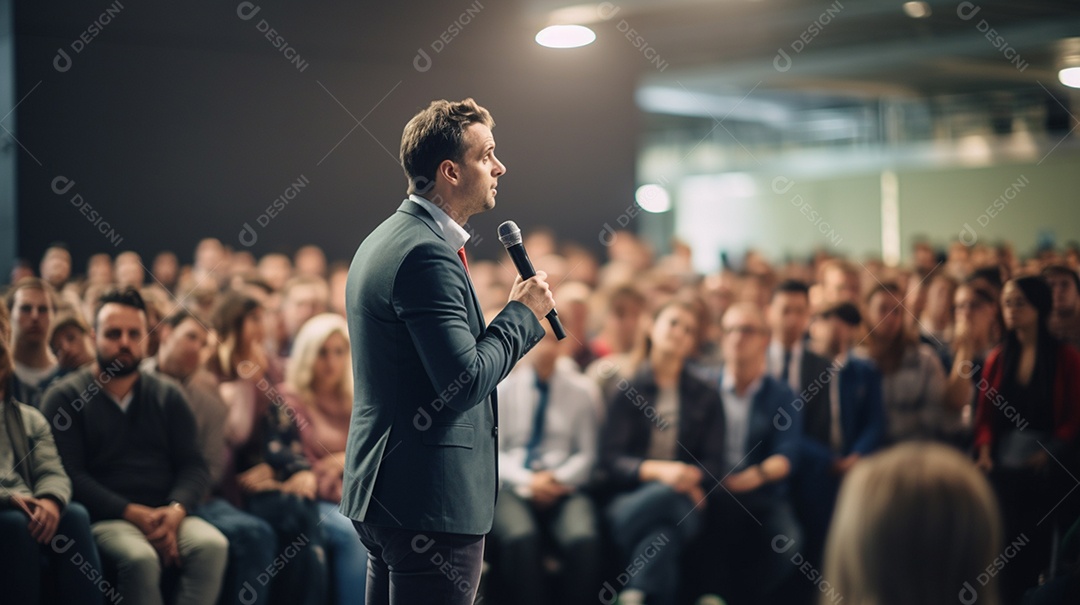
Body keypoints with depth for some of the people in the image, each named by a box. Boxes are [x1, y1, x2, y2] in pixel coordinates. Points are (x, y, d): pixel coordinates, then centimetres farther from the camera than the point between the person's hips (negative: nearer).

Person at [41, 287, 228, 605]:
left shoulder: (168, 396, 17)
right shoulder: (65, 397, 6)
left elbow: (193, 465, 10)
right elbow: (70, 475, -5)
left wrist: (175, 510, -12)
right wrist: (135, 514, -16)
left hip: (166, 516, 3)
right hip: (104, 519, -3)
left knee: (213, 545, -28)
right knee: (140, 558, -36)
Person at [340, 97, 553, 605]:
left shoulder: (383, 240, 14)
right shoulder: (427, 253, -18)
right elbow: (465, 382, -23)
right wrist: (522, 312, -10)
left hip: (383, 489, 10)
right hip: (430, 501, -10)